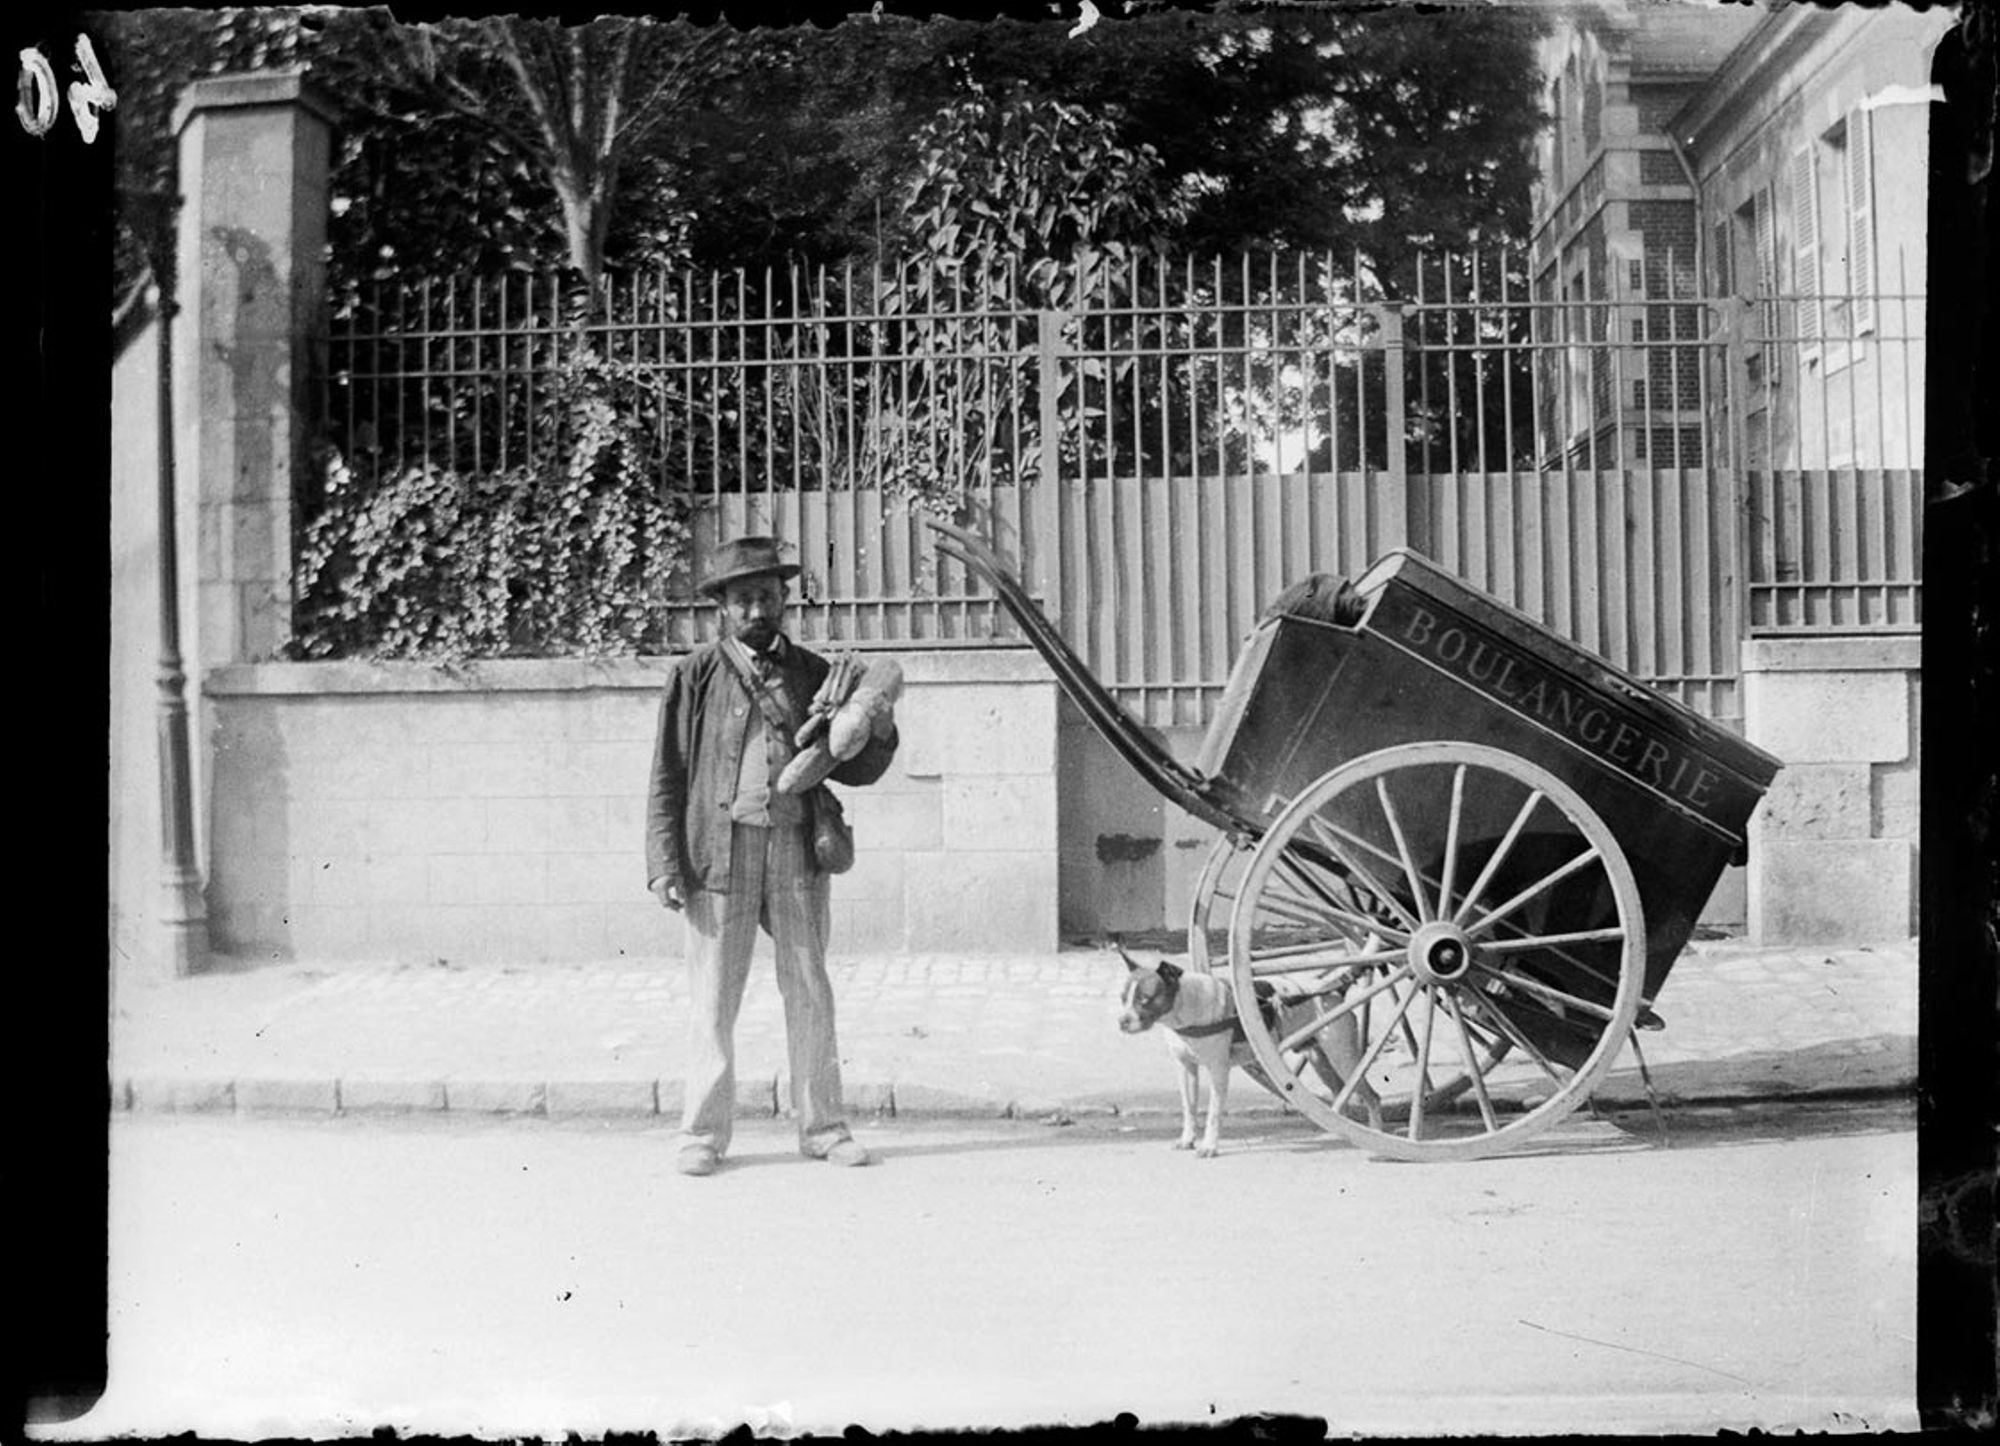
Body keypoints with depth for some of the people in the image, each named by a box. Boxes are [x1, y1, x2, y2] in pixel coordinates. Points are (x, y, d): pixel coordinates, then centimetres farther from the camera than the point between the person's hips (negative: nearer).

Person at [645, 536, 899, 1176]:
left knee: (810, 995, 8)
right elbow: (667, 776, 2)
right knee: (712, 1002, 4)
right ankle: (703, 1133, 16)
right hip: (720, 851, -2)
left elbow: (849, 769, 13)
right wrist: (666, 865, -5)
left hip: (797, 849, 2)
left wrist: (878, 736, -8)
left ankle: (822, 1127, 20)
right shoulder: (696, 675, 2)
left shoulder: (812, 673, 10)